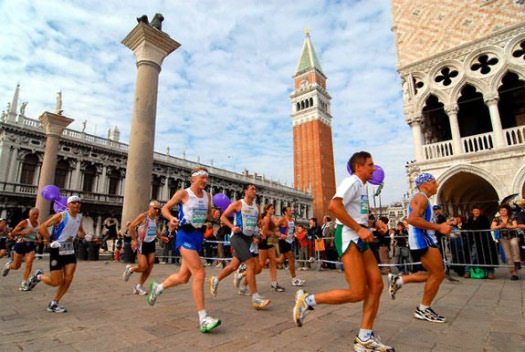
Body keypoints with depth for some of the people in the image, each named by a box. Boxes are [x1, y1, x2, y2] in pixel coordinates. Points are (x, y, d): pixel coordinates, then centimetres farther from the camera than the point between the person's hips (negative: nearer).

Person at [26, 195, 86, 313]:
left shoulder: (79, 217, 6)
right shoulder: (61, 216, -13)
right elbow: (42, 228, -15)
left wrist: (84, 235, 2)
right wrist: (51, 241, -18)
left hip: (69, 250, 6)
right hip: (57, 251, -5)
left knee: (69, 277, -6)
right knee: (56, 282, -2)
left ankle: (54, 303, 12)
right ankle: (38, 276, 30)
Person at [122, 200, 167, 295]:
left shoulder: (156, 218, 6)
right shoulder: (143, 216, -12)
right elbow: (131, 227, -10)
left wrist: (161, 237, 5)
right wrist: (134, 240, -16)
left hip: (151, 244, 6)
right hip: (142, 244, -6)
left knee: (149, 268, 3)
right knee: (143, 267, -6)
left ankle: (139, 286, 21)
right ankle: (130, 269, 26)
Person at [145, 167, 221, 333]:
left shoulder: (207, 196, 9)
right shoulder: (183, 193, -6)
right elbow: (165, 208, 1)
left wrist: (211, 216, 0)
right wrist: (171, 218, -19)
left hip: (198, 235, 7)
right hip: (185, 235, -7)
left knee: (183, 277, 13)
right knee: (199, 273, -17)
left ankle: (158, 287, 42)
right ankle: (203, 319, -10)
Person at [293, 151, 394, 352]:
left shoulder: (361, 186, 22)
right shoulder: (352, 181, -9)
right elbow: (333, 206, -25)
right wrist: (359, 228, -23)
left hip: (359, 238, 10)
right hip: (348, 236, -10)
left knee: (376, 285, 3)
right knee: (358, 293, -11)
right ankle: (307, 300, 2)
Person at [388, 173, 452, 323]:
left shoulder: (422, 198, 24)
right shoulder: (421, 197, -10)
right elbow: (412, 219, -25)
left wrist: (440, 226, 18)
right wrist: (439, 227, -21)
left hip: (424, 240, 11)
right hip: (423, 241, -11)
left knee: (435, 274, 13)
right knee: (438, 274, -4)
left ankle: (398, 280, 12)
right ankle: (423, 310, 9)